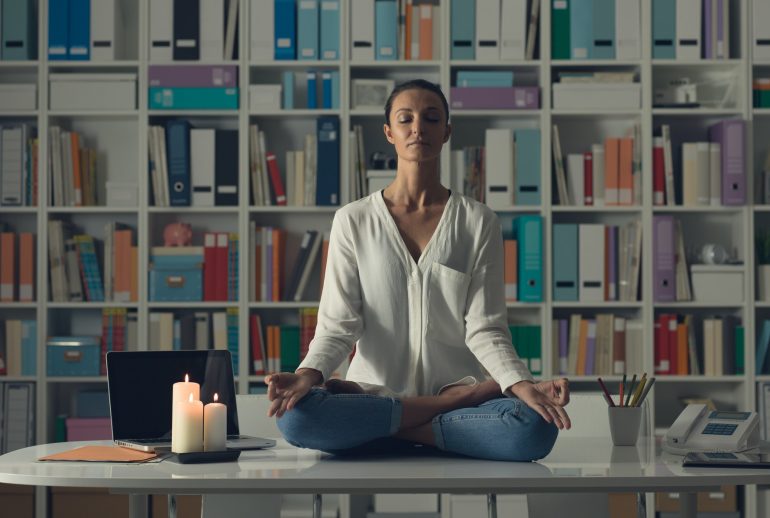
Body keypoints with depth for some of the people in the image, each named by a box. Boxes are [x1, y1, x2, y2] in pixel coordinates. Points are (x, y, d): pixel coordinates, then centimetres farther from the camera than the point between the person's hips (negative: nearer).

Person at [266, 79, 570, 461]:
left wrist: (522, 384, -21)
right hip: (375, 392, 1)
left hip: (456, 384, -1)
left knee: (534, 427, -33)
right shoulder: (353, 221, 5)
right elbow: (337, 325, -1)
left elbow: (485, 329, -1)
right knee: (295, 416, -32)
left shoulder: (478, 222, 5)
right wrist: (309, 374, -22)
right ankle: (462, 400, -17)